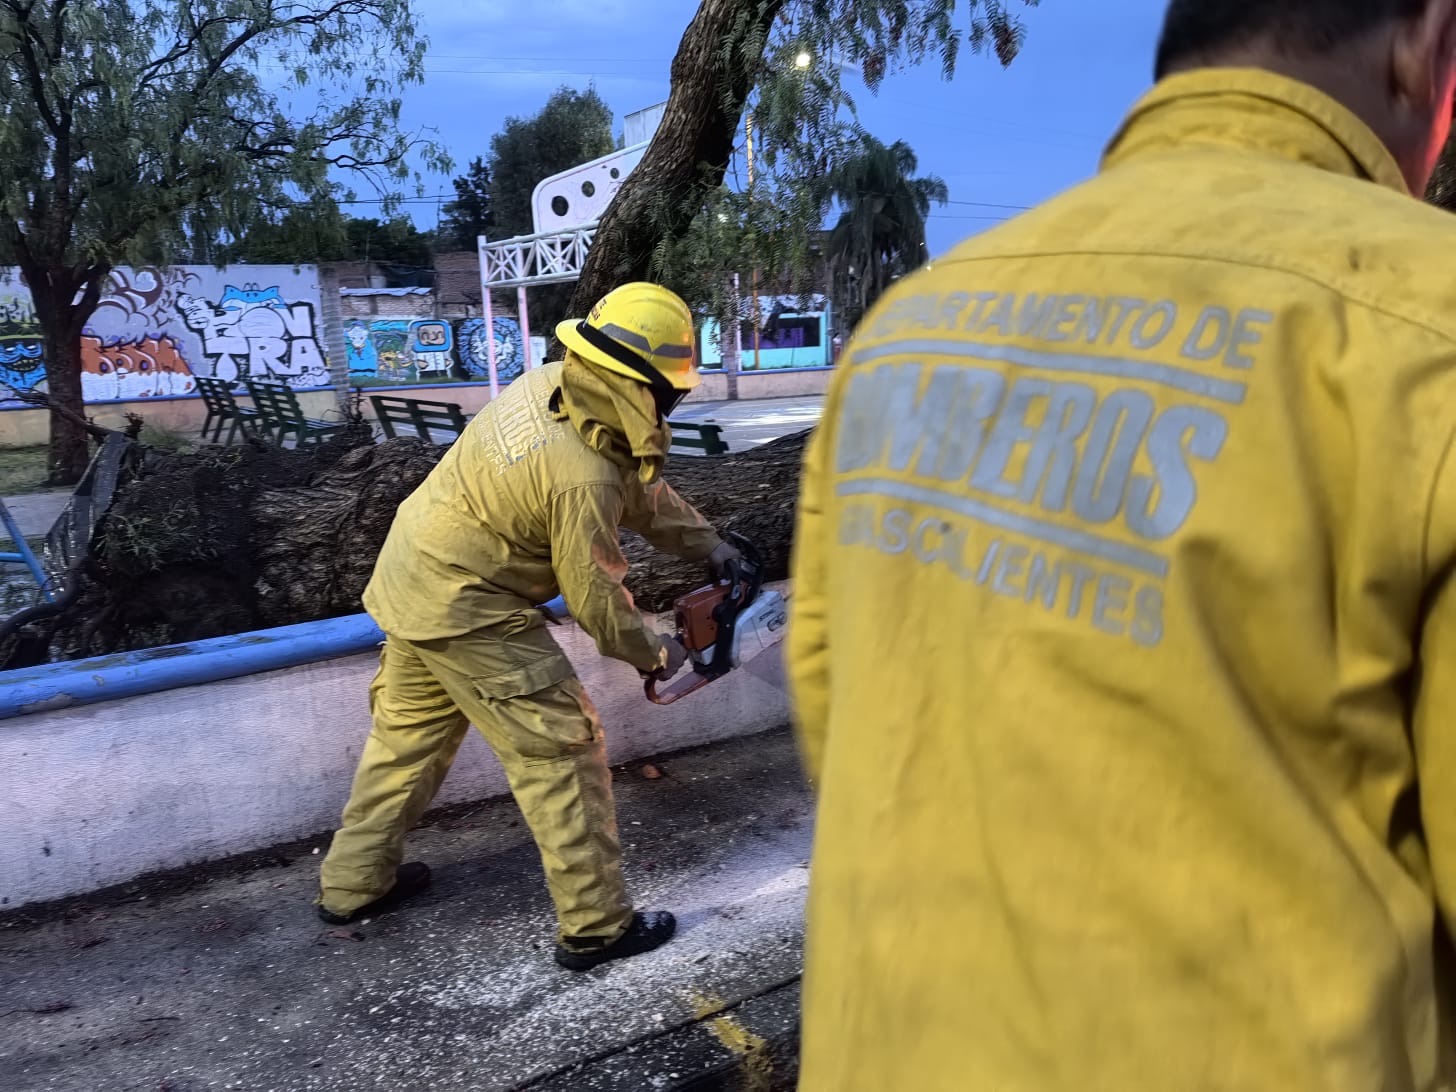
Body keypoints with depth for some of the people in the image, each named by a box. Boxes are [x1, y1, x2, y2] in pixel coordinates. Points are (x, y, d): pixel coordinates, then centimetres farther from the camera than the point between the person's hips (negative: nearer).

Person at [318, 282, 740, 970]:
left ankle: (352, 884, 41)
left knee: (409, 730, 23)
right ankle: (595, 926, 11)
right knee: (561, 751, 0)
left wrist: (710, 547, 11)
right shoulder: (584, 477, -29)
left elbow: (641, 490, 8)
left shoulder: (551, 384, -3)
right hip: (467, 613, -10)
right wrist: (652, 655, -1)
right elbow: (594, 597, -18)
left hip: (410, 576, 10)